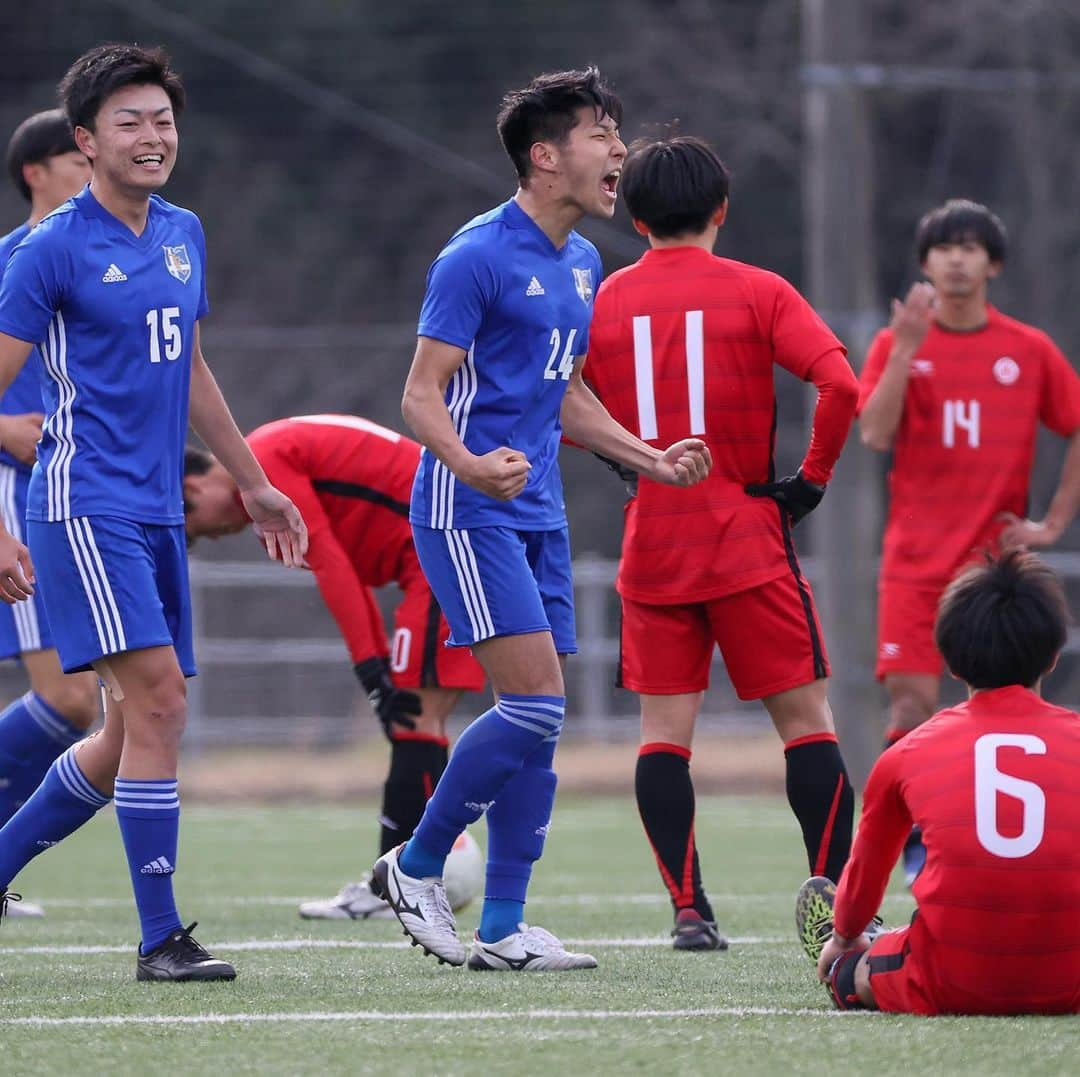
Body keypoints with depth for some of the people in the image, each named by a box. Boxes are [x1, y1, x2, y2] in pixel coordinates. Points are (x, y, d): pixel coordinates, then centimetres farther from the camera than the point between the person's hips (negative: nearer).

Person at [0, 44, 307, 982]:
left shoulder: (184, 235, 12)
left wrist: (252, 484, 27)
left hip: (157, 512, 8)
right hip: (86, 507, -8)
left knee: (135, 733, 9)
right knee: (158, 700, -16)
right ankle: (161, 938, -12)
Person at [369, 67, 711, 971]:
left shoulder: (582, 264, 14)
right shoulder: (478, 257, -12)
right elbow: (422, 397, -14)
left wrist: (652, 459, 18)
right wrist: (472, 465, -32)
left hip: (538, 515, 8)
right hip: (468, 513, -8)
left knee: (540, 725, 4)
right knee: (536, 703, -16)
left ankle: (503, 926, 8)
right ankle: (414, 869, -1)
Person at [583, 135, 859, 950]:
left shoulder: (603, 302, 4)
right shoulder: (757, 292, -4)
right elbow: (841, 387, -16)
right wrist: (813, 480, -4)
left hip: (651, 547, 3)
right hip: (748, 543, -2)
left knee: (665, 728, 5)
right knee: (806, 718, 4)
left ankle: (688, 910, -2)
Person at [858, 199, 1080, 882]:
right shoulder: (897, 345, 4)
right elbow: (875, 434, -10)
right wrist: (907, 348, -17)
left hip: (996, 557, 0)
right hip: (916, 561, 0)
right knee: (913, 702, -10)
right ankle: (917, 849, -1)